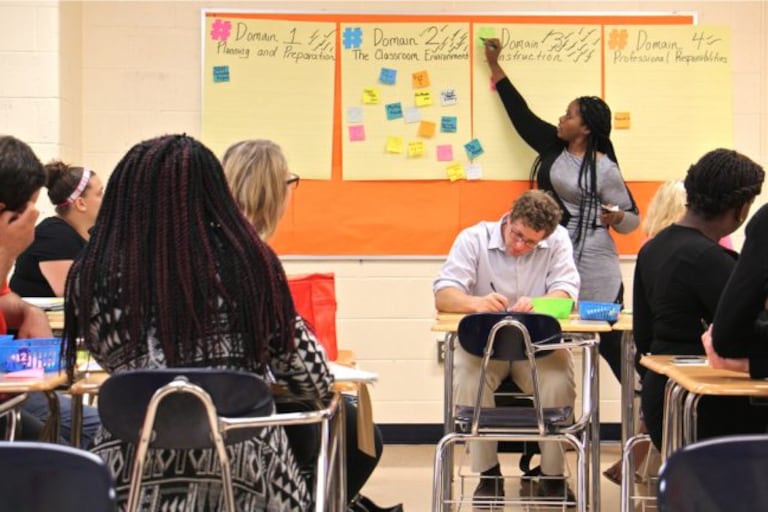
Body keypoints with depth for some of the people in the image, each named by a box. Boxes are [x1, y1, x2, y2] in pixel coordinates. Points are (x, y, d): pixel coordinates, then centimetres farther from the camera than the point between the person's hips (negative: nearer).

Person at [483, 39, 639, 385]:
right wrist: (494, 67, 21)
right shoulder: (552, 146, 8)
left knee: (609, 342, -7)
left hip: (592, 267, -7)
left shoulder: (603, 169, -9)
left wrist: (615, 218, -28)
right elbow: (520, 113, 17)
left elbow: (632, 219, -4)